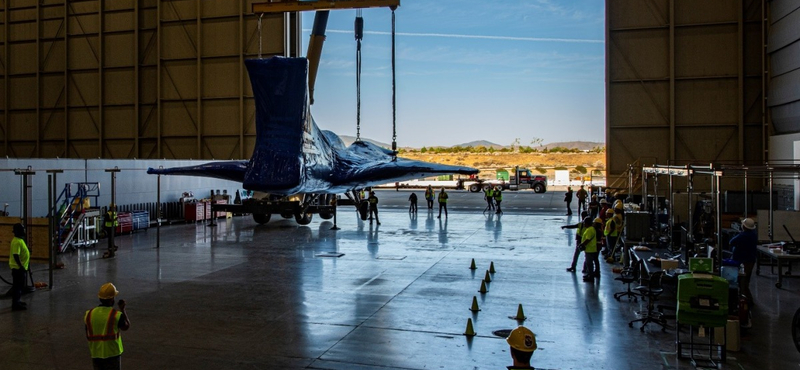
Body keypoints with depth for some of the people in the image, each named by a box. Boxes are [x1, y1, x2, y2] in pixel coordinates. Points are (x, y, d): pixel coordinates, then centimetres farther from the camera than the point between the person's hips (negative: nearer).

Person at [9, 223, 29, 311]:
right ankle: (15, 304, 4)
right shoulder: (17, 241, -20)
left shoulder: (20, 240, 11)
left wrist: (23, 266, 24)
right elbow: (15, 255, -26)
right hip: (18, 268, -10)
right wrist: (21, 267, -25)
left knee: (19, 286, 18)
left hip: (20, 267, 10)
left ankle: (16, 302, 28)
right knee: (17, 286, -3)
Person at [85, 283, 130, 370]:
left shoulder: (88, 314, -3)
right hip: (112, 355, -4)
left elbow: (88, 336, 6)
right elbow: (126, 327, 5)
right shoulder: (116, 315, -15)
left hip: (96, 355, 4)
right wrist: (123, 309, 11)